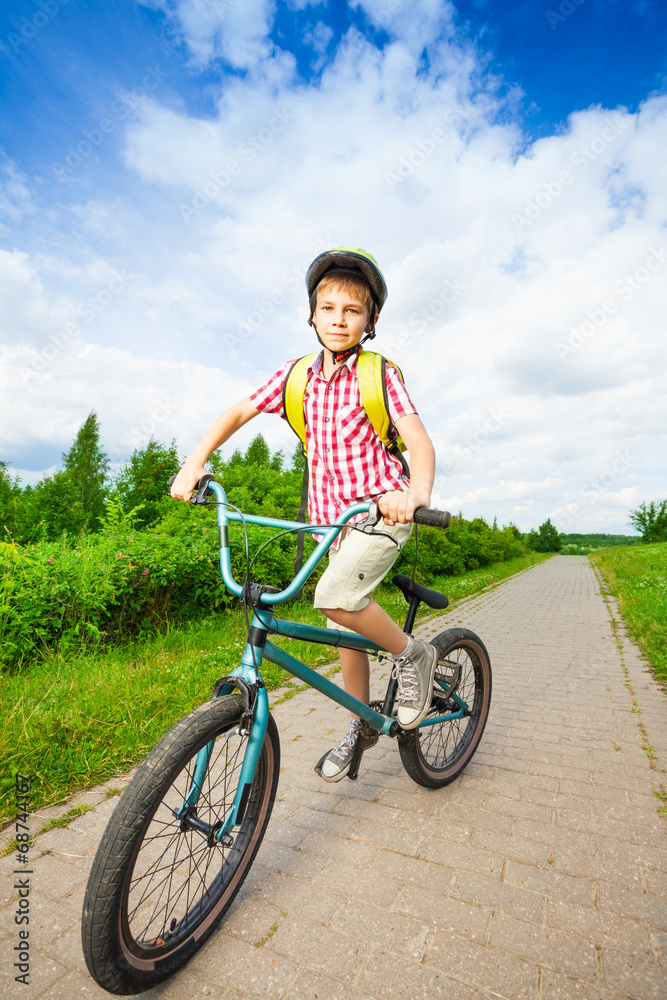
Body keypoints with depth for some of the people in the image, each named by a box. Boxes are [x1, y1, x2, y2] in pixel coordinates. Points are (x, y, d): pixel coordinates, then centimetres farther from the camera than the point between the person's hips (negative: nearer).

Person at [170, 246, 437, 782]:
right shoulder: (297, 375, 5)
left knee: (336, 596, -27)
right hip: (334, 516, 5)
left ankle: (413, 654, 1)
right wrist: (195, 462, -3)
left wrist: (416, 492, -37)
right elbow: (238, 412, 10)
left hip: (383, 508, -5)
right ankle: (362, 725, 34)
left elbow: (420, 442, -16)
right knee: (346, 621, 12)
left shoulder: (381, 374, -6)